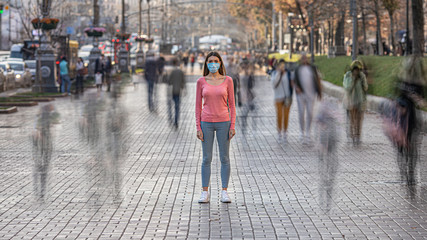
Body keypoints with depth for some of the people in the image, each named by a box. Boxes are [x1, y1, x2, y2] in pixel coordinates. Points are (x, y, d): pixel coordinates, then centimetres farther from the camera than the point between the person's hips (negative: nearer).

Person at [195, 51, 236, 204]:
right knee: (206, 158, 3)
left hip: (223, 122, 0)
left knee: (224, 158, 2)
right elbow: (198, 105, 4)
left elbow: (231, 104, 3)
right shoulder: (201, 81, 3)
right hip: (206, 123, 0)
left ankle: (224, 192, 9)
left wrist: (232, 126, -4)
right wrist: (198, 127, -2)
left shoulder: (227, 80, 2)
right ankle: (205, 193, 8)